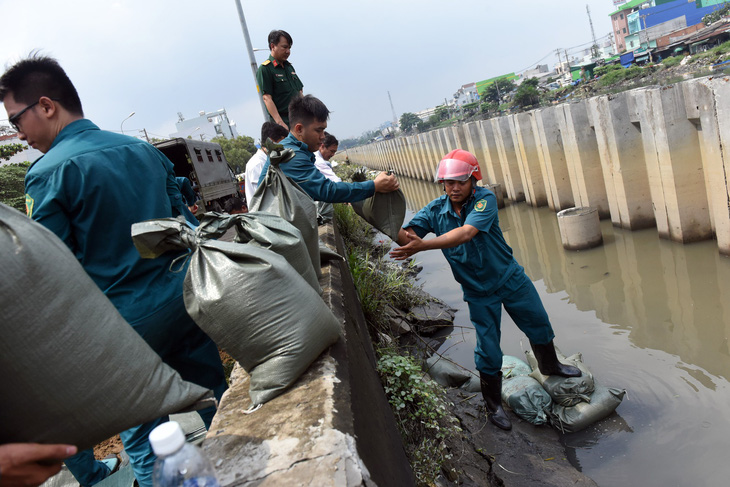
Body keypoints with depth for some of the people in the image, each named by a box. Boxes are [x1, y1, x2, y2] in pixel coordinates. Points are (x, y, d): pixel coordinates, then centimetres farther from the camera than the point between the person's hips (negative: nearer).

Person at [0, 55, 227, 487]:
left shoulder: (48, 172, -11)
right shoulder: (144, 149, 8)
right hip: (187, 300, 6)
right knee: (220, 408, 18)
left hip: (130, 322, -6)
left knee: (144, 446, 11)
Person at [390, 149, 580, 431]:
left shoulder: (484, 199, -23)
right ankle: (493, 405, 27)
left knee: (539, 326, 19)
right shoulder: (435, 210, -12)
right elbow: (406, 234, -22)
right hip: (478, 291, 0)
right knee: (488, 349, 4)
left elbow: (467, 233, -40)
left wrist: (422, 246, -49)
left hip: (510, 277, 0)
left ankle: (550, 366, 51)